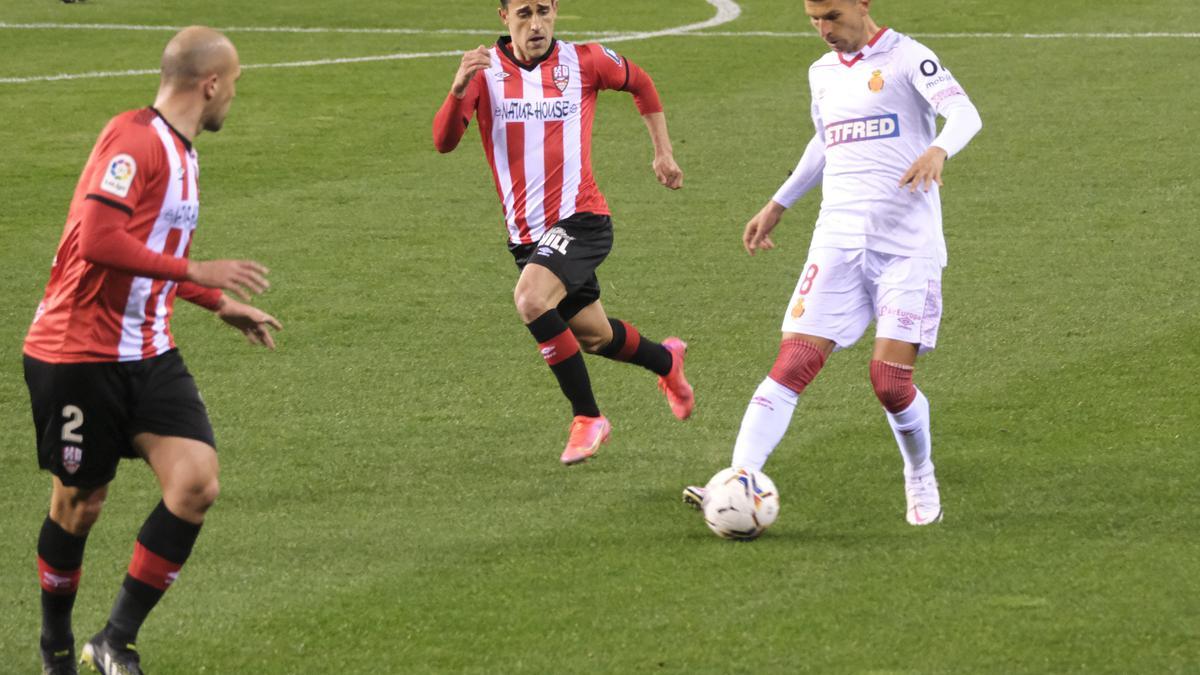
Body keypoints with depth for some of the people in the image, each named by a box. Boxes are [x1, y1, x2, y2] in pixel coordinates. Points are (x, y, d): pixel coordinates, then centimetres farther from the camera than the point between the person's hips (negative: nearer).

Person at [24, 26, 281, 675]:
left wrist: (221, 303, 28)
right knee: (79, 502, 5)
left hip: (148, 354, 8)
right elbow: (98, 241, -28)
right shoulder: (133, 140, -17)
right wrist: (197, 272, -24)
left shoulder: (180, 153, 15)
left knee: (197, 482, -9)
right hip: (78, 351, -8)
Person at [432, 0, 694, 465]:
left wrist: (663, 153, 15)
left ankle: (587, 418, -16)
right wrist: (458, 90, -34)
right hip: (526, 234, 4)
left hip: (579, 219, -4)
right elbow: (444, 142, -17)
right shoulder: (486, 71, -4)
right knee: (593, 338, 17)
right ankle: (666, 361, 51)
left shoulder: (583, 62, -5)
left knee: (531, 300, -30)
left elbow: (640, 83, 17)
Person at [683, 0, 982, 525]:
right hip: (837, 241, 5)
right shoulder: (822, 73, 15)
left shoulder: (906, 58, -5)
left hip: (908, 246, -5)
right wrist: (778, 206, 37)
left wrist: (937, 151, -41)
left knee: (890, 379, -10)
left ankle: (921, 482, 17)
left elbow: (964, 113, -20)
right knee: (793, 362, -10)